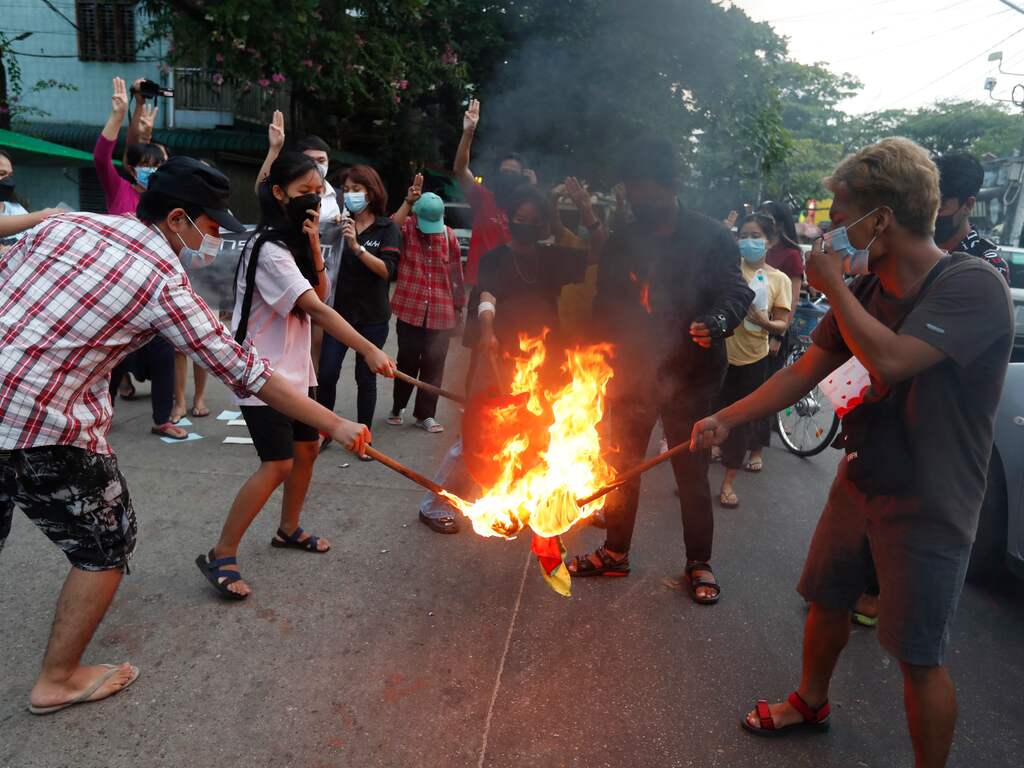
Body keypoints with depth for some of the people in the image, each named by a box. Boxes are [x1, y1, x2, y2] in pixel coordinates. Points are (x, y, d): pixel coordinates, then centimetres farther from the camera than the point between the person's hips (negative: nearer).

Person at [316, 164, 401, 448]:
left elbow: (387, 270, -13)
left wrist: (357, 246, -24)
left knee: (366, 378, 5)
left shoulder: (387, 228, -1)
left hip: (372, 316, -1)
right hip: (339, 310, 2)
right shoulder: (339, 224, 5)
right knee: (327, 373, -5)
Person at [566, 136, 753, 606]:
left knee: (692, 471, 7)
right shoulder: (621, 243, 7)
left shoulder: (710, 237, -5)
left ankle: (699, 562, 25)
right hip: (632, 373, 4)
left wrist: (717, 321, -30)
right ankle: (615, 552, 30)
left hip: (688, 377, -4)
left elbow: (736, 291, -9)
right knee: (621, 464, 13)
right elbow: (606, 307, 12)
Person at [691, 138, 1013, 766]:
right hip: (860, 481, 7)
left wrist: (833, 285, -22)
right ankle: (812, 703, 48)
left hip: (928, 509, -7)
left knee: (920, 660, 4)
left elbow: (890, 360, -36)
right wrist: (726, 420, 0)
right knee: (827, 601, 22)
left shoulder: (973, 285, -21)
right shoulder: (867, 289, 1)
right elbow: (805, 371, 5)